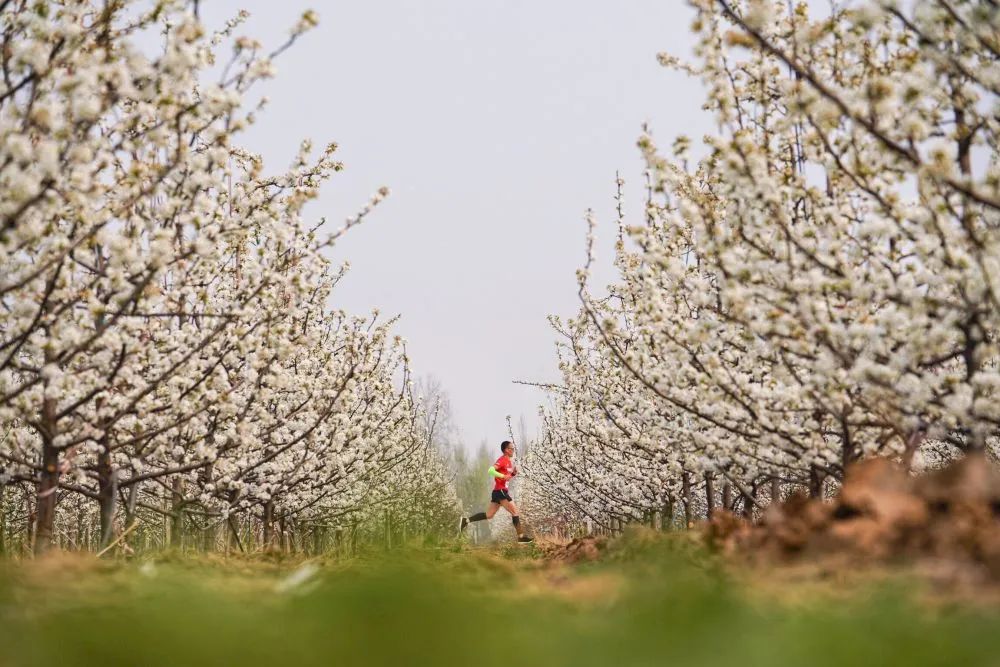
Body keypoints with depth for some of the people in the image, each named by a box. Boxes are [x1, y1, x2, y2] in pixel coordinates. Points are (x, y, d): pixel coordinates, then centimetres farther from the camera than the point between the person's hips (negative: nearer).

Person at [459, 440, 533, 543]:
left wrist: (514, 473, 7)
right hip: (500, 490, -9)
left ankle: (466, 520, 9)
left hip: (499, 491, 9)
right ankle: (521, 536, -6)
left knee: (489, 515, 9)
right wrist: (503, 476, -29)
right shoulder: (503, 460, -12)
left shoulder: (509, 461, 17)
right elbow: (491, 470, -23)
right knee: (515, 511, -7)